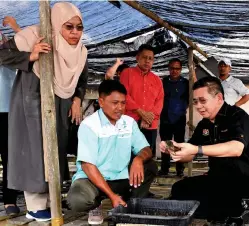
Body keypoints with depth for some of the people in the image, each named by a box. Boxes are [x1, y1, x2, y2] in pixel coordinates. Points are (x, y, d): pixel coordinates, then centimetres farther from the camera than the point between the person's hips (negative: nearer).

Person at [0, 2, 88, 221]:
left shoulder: (80, 51, -1)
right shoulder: (34, 36, -20)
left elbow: (82, 80, 15)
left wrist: (77, 100, 0)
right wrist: (31, 56, -31)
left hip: (59, 107, 6)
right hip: (32, 104, -6)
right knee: (35, 150, -4)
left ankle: (50, 199, 26)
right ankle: (35, 206, 7)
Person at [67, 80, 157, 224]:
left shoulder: (129, 122, 2)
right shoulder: (89, 125, -14)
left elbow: (146, 150, 0)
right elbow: (87, 165, -19)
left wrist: (139, 159, -28)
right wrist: (112, 196, -26)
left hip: (121, 178, 4)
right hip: (92, 179, -4)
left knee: (150, 167, -16)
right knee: (78, 200, -34)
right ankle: (96, 206, 2)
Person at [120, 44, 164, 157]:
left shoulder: (157, 80, 18)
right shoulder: (127, 73, 6)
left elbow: (160, 101, 9)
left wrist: (151, 115, -10)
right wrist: (141, 112, -12)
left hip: (150, 126, 4)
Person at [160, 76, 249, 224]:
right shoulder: (203, 125, 9)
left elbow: (237, 148, -33)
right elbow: (189, 157, 12)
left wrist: (196, 150, -40)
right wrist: (173, 150, -11)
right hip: (218, 179, 8)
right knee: (179, 189, -8)